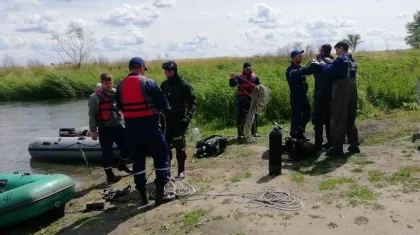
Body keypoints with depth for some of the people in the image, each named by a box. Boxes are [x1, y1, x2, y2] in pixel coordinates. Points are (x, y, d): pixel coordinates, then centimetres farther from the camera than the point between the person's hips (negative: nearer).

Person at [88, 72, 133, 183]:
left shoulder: (116, 92, 6)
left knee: (127, 146, 10)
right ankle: (109, 174, 17)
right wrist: (93, 130, -8)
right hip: (105, 129, -5)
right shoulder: (95, 97, -8)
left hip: (117, 126, 5)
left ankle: (122, 165, 36)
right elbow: (92, 115, -7)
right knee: (107, 152, 3)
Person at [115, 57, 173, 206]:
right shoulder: (148, 82, -9)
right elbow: (163, 103, -7)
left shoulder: (121, 86, 6)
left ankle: (143, 195, 18)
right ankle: (160, 192, 4)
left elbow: (120, 107, 15)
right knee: (161, 155, 7)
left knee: (137, 159, 13)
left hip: (131, 127, 5)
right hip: (149, 125, -5)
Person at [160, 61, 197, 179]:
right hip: (166, 119, 5)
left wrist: (188, 117, -21)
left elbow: (193, 102, -10)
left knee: (180, 145, 1)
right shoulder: (164, 84, 7)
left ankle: (181, 170, 13)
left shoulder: (184, 85, -8)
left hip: (179, 120, -4)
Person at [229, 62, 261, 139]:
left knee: (254, 116, 12)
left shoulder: (255, 77, 6)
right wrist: (232, 78, -35)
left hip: (253, 100, 4)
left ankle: (254, 132, 26)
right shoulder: (239, 77, -5)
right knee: (241, 117, -6)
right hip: (242, 101, -4)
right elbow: (232, 85, -17)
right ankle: (240, 134, 1)